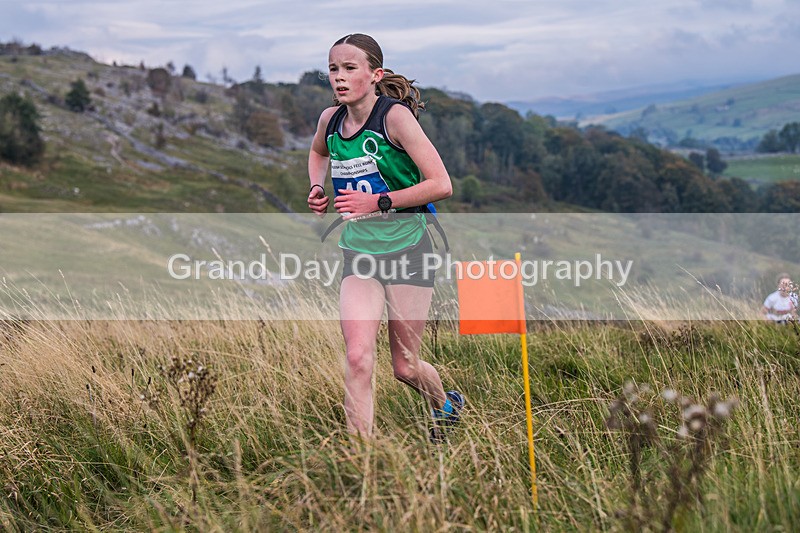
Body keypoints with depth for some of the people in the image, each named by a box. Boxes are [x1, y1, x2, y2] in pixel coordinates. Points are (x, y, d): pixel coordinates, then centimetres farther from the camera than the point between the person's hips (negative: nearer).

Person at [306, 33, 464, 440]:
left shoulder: (395, 115, -15)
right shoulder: (330, 119, 2)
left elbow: (441, 185, -19)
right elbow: (317, 152, 28)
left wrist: (377, 202, -21)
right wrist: (317, 188, 8)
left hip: (407, 251, -4)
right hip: (358, 254, 4)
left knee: (405, 367, 7)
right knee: (357, 358, -14)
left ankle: (446, 404, 40)